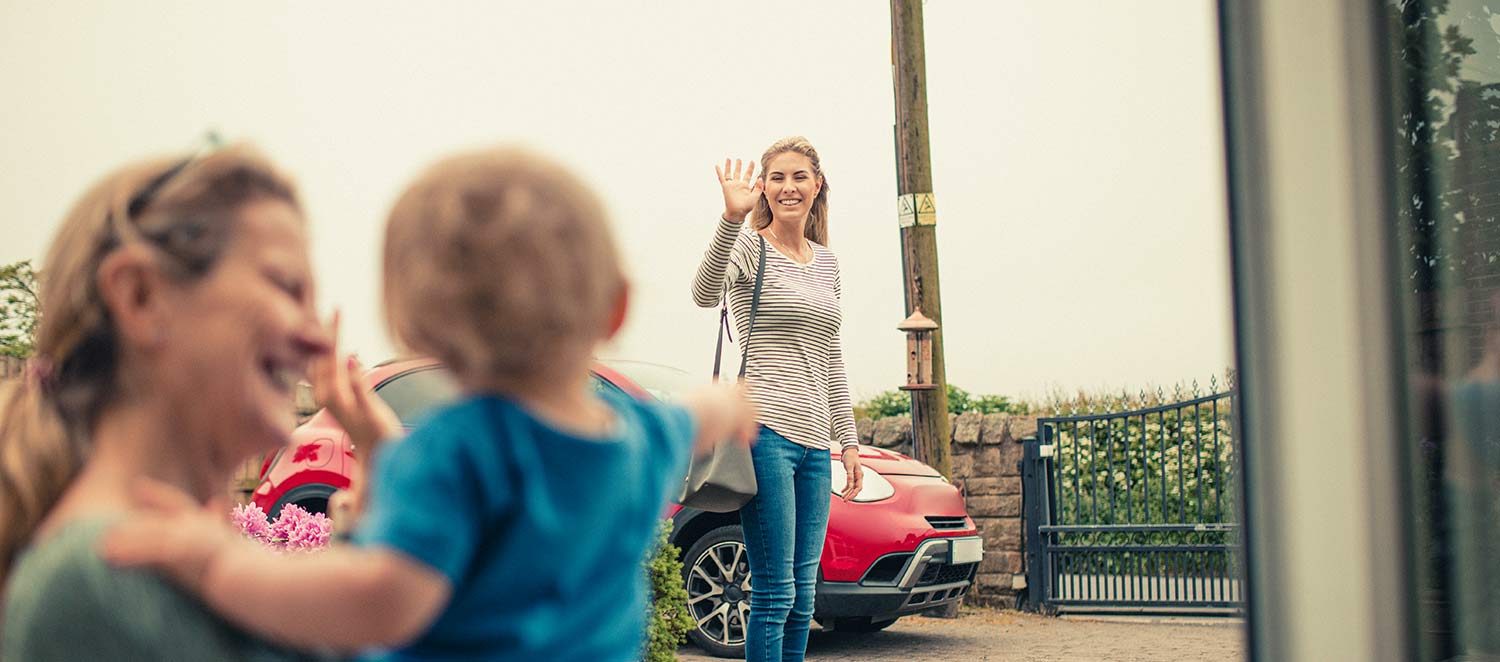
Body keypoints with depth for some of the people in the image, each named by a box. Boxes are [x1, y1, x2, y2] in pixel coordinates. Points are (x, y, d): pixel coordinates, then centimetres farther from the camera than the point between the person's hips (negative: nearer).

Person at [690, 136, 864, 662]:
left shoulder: (826, 262, 18)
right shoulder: (749, 248, -2)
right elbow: (705, 293, -25)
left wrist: (848, 441, 18)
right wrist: (731, 219, -38)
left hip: (814, 441, 7)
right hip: (767, 430, -7)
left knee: (802, 597, 9)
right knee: (775, 593, -8)